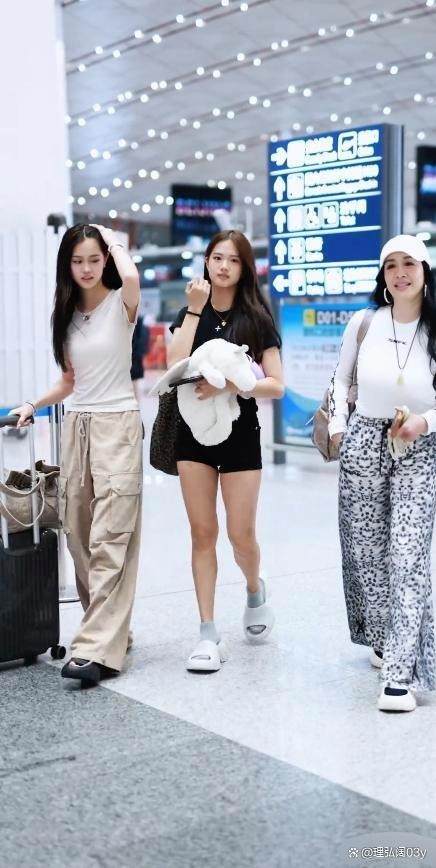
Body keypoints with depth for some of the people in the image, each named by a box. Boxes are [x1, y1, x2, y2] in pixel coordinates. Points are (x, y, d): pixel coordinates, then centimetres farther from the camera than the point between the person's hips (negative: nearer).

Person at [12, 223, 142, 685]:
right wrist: (33, 405, 7)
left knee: (109, 540, -11)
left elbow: (131, 275, -27)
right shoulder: (67, 315, 14)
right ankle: (110, 631, 17)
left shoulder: (121, 304, -3)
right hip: (76, 427, 6)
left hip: (117, 425, -6)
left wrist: (112, 238, -8)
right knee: (79, 538, 5)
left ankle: (96, 649, -14)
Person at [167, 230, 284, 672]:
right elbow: (175, 368, -11)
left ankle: (254, 590, 34)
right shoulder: (189, 315, 7)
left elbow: (276, 385, -7)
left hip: (240, 434, -2)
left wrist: (230, 386, -22)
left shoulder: (257, 319, 0)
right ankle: (208, 634, 8)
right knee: (203, 532, 2)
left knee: (241, 535, 0)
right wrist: (194, 310, -11)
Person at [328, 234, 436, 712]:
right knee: (364, 550, 10)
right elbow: (340, 380, 13)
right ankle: (384, 640, 32)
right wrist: (336, 427, 5)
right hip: (363, 444, 2)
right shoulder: (363, 322, -1)